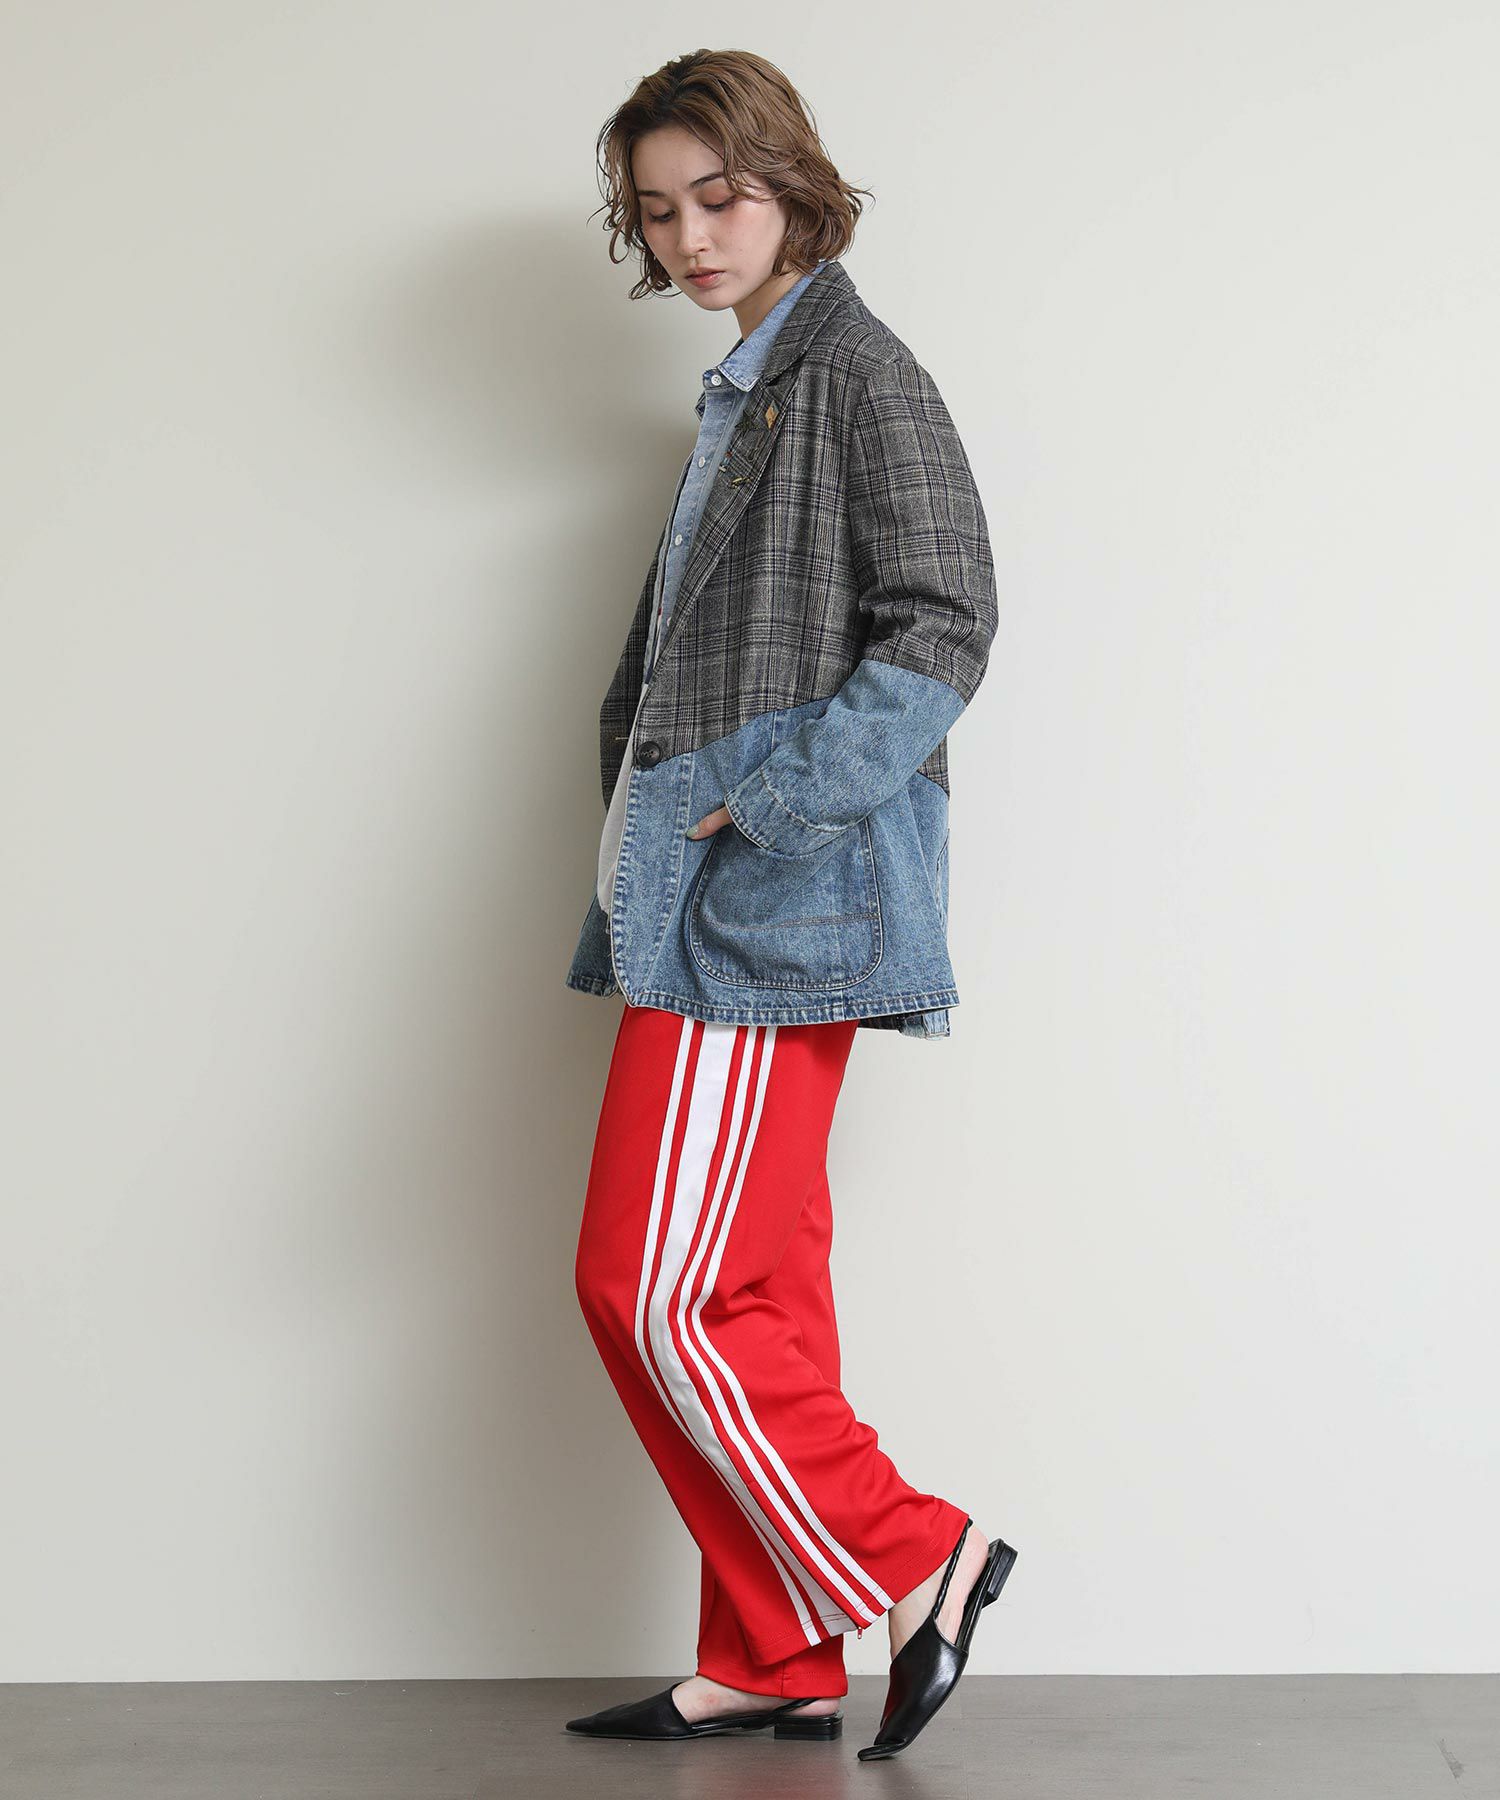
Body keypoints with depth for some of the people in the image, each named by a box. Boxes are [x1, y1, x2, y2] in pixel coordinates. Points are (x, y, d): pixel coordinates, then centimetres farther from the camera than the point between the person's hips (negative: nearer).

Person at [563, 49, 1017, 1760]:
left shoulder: (857, 372, -6)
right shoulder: (740, 396, 21)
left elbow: (941, 631, -15)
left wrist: (764, 801, -19)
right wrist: (656, 806, 10)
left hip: (769, 912, -9)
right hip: (703, 910, 9)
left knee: (657, 1294, -10)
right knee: (747, 1299, 10)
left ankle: (912, 1560, 3)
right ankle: (777, 1664, 18)